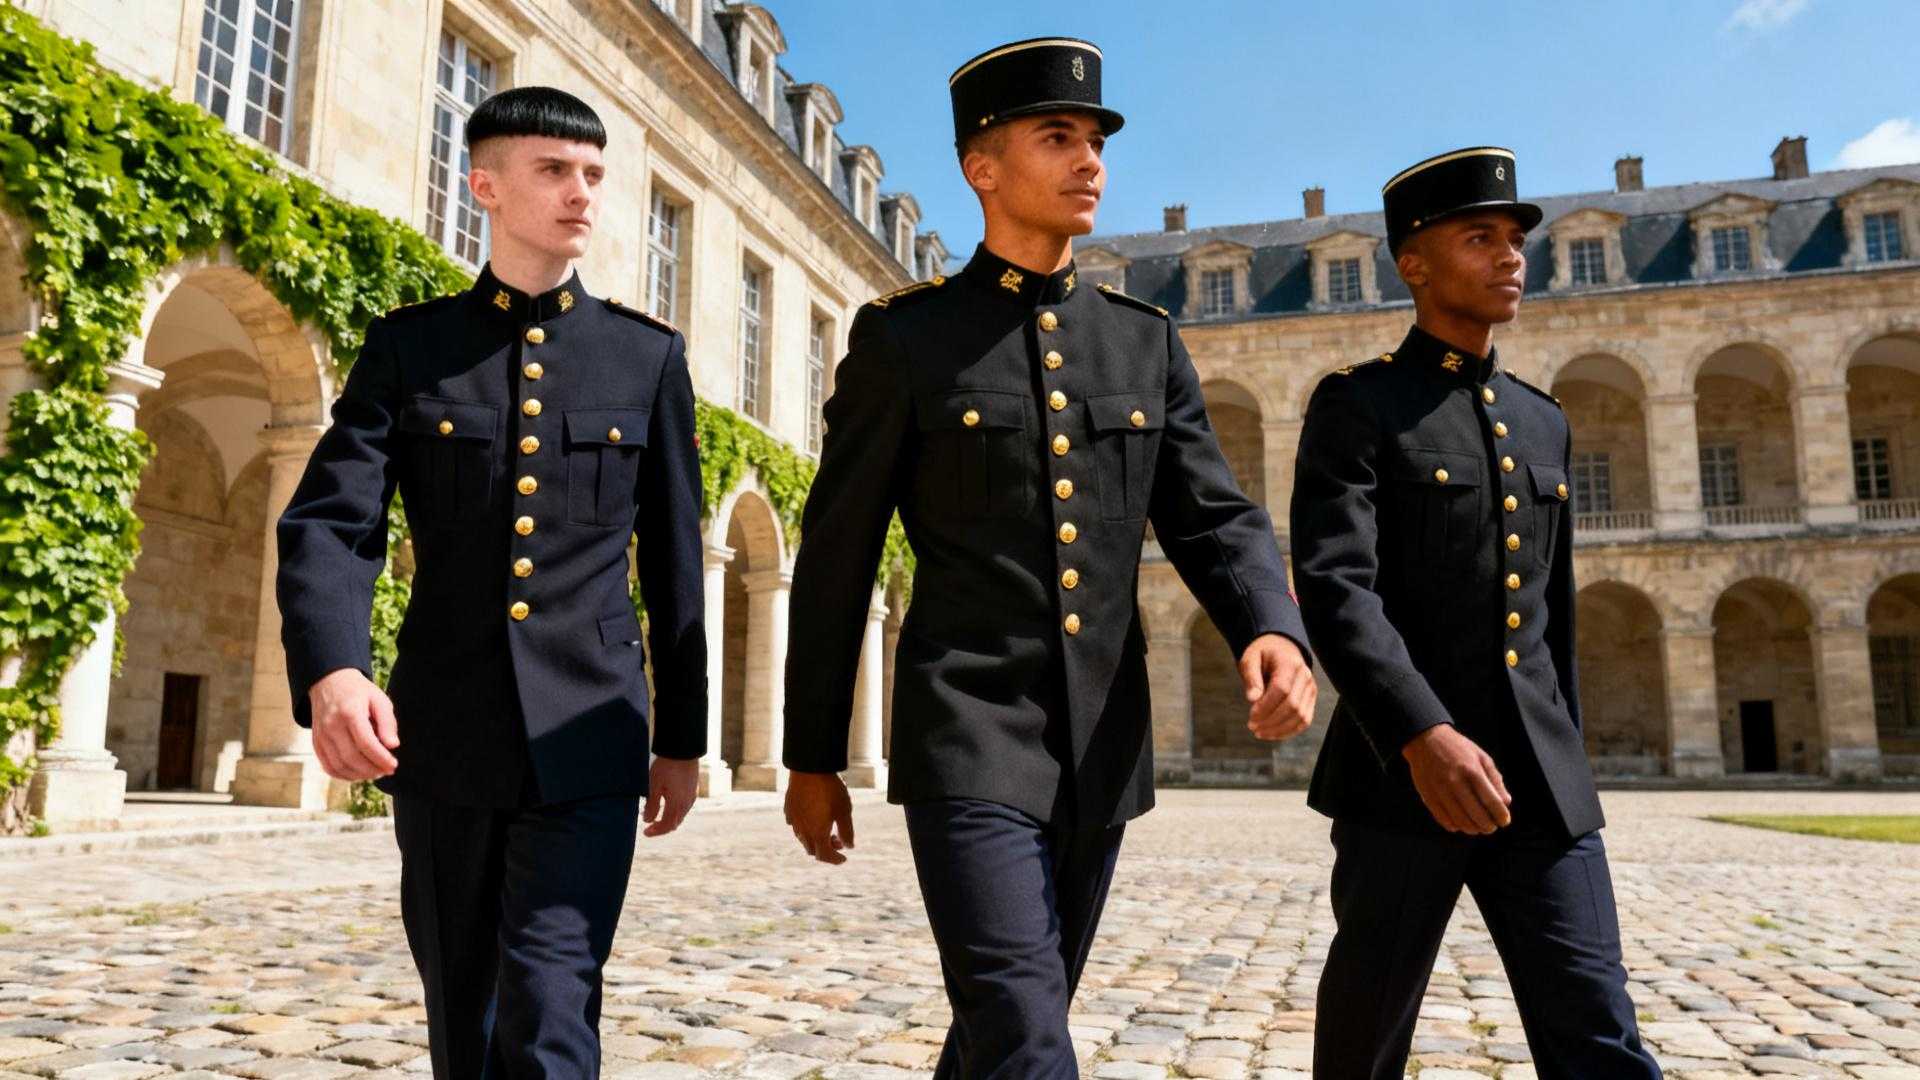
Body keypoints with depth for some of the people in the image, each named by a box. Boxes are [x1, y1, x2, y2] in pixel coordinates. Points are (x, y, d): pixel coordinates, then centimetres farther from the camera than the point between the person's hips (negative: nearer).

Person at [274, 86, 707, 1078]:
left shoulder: (648, 355, 5)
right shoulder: (408, 346, 5)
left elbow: (674, 563, 6)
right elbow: (328, 524, -6)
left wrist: (682, 736, 6)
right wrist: (329, 673, -25)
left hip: (585, 739, -1)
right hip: (440, 734, 2)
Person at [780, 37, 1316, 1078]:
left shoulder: (1147, 341, 10)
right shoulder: (902, 337, -2)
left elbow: (1213, 519, 5)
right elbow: (835, 557, 0)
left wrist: (1272, 633, -18)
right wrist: (810, 757, 2)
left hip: (1102, 747, 5)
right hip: (968, 741, -5)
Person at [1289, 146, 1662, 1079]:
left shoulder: (1542, 423, 16)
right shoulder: (1356, 406, -4)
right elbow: (1334, 586, -17)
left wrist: (1567, 766, 20)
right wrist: (1422, 734, -30)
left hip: (1544, 788, 5)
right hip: (1402, 772, -5)